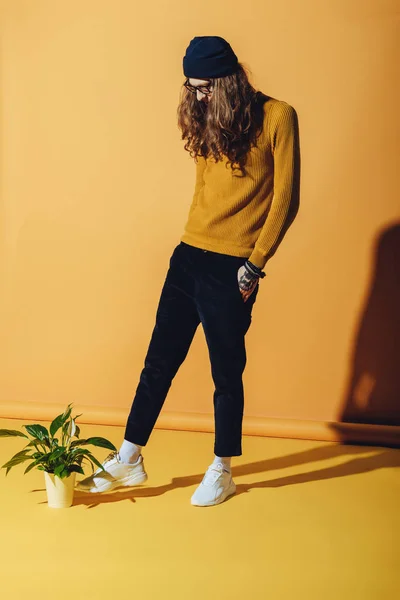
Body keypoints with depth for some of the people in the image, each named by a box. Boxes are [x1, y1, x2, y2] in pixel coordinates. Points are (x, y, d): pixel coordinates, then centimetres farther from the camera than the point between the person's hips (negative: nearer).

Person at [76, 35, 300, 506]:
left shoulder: (276, 117, -7)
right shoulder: (207, 120, 12)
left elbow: (285, 200, -8)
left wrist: (254, 265, -9)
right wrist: (195, 241, 5)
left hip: (231, 269, -6)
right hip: (188, 258, 6)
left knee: (226, 374, 5)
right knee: (158, 363, 10)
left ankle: (222, 472, 23)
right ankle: (128, 461, 22)